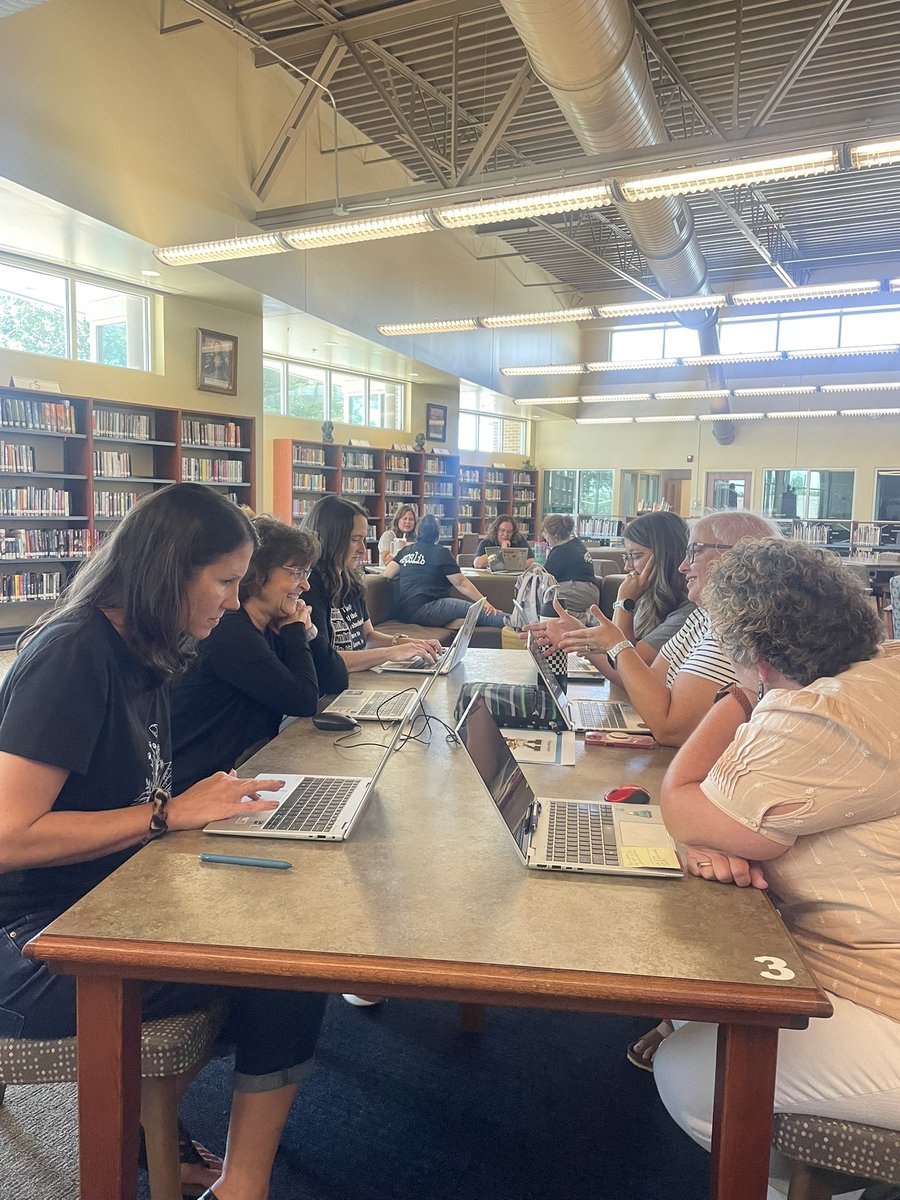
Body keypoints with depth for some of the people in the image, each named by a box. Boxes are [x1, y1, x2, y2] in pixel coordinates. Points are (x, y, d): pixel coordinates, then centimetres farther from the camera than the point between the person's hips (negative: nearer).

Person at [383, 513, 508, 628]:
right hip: (424, 609, -6)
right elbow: (461, 583, -3)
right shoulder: (440, 552, 1)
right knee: (477, 612, -16)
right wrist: (484, 602, -2)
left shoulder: (406, 550, 17)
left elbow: (387, 573, 10)